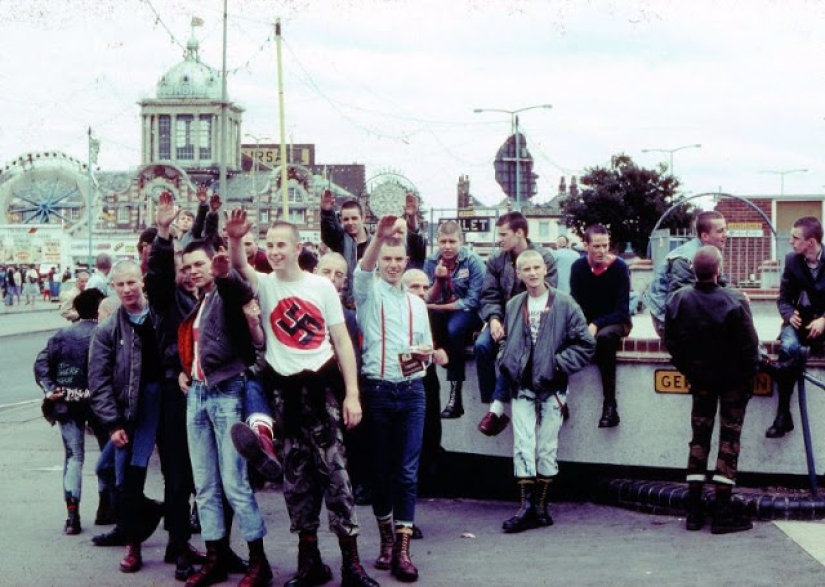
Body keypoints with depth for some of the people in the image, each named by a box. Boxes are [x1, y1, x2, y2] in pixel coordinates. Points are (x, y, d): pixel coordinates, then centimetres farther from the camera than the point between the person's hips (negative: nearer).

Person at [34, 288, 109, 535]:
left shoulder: (63, 335, 4)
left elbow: (41, 363, -2)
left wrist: (50, 389, -5)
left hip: (68, 403, 3)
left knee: (74, 457, 5)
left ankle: (72, 515, -7)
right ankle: (106, 507, 21)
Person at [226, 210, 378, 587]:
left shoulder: (321, 285, 2)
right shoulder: (264, 284, 5)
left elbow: (342, 341, 2)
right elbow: (238, 265, -17)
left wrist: (352, 394, -4)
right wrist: (234, 240, -39)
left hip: (322, 385, -2)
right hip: (284, 389, 2)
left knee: (334, 470, -2)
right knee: (296, 476, 7)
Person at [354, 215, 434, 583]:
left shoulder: (417, 303, 15)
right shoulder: (368, 293, 3)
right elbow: (362, 270, -20)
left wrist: (424, 354, -7)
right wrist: (379, 236, -38)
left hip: (412, 391, 2)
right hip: (377, 390, -2)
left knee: (407, 471, -1)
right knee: (379, 469, 6)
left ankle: (402, 549, 0)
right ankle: (386, 537, 22)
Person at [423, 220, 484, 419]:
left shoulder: (473, 262, -12)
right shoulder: (431, 261, 0)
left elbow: (472, 302, -15)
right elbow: (428, 299, 1)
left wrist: (436, 307, -16)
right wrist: (438, 279, -19)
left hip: (466, 312, -3)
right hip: (440, 312, 4)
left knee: (453, 328, -37)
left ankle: (456, 394, -33)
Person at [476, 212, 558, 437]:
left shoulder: (544, 258, -6)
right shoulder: (496, 260, 6)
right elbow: (489, 296, 5)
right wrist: (493, 319, -17)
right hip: (503, 318, 4)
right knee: (482, 345, -25)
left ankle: (497, 408, -32)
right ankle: (494, 409, -20)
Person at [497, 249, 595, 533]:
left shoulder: (564, 305, -5)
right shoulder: (513, 306, 7)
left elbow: (585, 344, -5)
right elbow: (506, 342, 21)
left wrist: (557, 364, -11)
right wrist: (506, 363, 4)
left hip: (551, 387, -2)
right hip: (522, 387, 3)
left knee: (547, 448, 5)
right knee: (523, 446, -4)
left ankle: (541, 505, 16)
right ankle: (527, 506, -2)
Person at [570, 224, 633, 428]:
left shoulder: (619, 267, -12)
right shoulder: (578, 267, -3)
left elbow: (622, 310, -14)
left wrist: (596, 325, -27)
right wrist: (584, 327, -24)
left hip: (615, 322, -3)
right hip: (586, 322, 3)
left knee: (604, 337, -37)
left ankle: (610, 404, -36)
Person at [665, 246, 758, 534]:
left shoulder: (677, 300, -11)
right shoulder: (734, 302, -23)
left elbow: (672, 344, -2)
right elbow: (749, 346, -17)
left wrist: (689, 370, 11)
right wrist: (748, 376, -1)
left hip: (700, 379, 4)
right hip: (733, 380, -3)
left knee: (699, 437, 13)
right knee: (729, 439, 3)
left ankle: (694, 510, 12)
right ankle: (723, 513, 2)